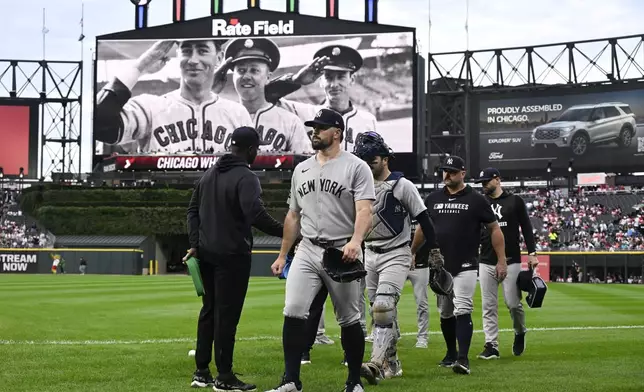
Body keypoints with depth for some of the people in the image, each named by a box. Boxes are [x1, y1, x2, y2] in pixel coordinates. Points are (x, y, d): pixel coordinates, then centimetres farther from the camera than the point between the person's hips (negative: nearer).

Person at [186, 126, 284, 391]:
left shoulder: (209, 174, 13)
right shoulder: (245, 178, -14)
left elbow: (193, 210, 16)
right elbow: (255, 215, -27)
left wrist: (195, 244, 15)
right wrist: (286, 232, -23)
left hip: (206, 253, 8)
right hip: (232, 255, -8)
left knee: (209, 311, 15)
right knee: (227, 315, -4)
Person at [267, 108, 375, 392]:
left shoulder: (356, 167, -5)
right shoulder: (301, 169, 14)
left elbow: (364, 210, -17)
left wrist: (355, 241, -35)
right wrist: (282, 255, 18)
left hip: (342, 253, -4)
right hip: (307, 251, 4)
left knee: (349, 320, 4)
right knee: (293, 311, -10)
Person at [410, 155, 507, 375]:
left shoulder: (476, 200, -2)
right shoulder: (433, 199, 9)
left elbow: (495, 229, 0)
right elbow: (423, 228, 21)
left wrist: (501, 261, -5)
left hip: (466, 267, -4)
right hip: (439, 266, 5)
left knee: (462, 311, -15)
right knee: (445, 313, 11)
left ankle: (463, 359, -19)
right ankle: (451, 354, 26)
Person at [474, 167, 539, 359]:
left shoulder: (515, 201, 4)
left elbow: (526, 228, 4)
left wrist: (532, 253, -5)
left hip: (511, 261, -3)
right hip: (486, 262, 3)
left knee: (513, 303, -5)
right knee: (489, 306, 1)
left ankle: (520, 333, 23)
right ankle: (491, 346, 4)